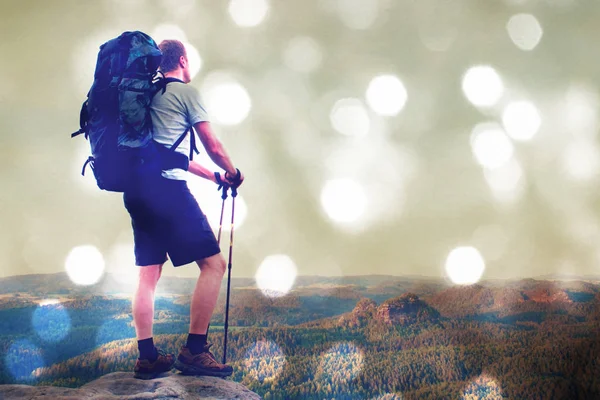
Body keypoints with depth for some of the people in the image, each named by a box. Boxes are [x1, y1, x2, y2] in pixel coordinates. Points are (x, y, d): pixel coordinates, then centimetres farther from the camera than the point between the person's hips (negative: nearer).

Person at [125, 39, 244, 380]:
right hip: (167, 188, -8)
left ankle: (147, 357, 10)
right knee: (214, 263, -4)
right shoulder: (186, 92, 2)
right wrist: (233, 174, 22)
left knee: (149, 274, 10)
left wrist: (213, 177, 34)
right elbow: (214, 148, 3)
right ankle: (194, 351, -6)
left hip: (136, 189, 9)